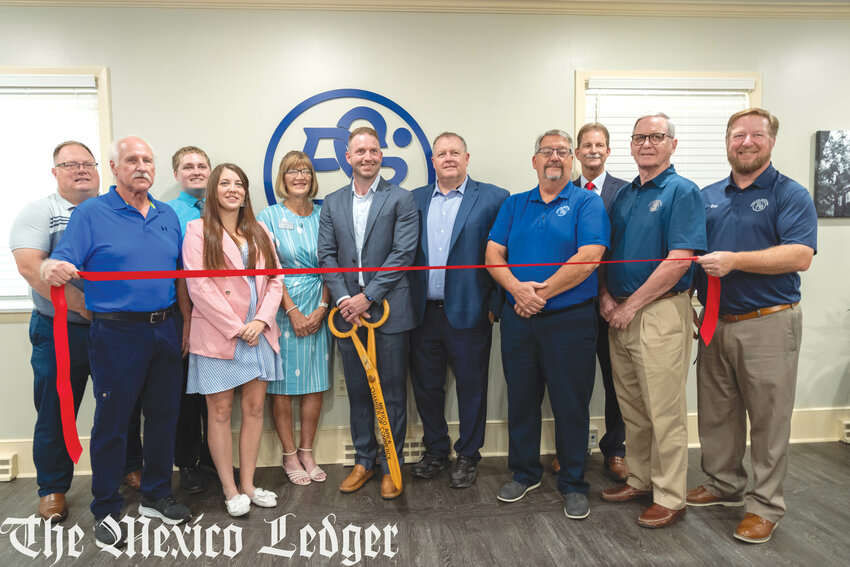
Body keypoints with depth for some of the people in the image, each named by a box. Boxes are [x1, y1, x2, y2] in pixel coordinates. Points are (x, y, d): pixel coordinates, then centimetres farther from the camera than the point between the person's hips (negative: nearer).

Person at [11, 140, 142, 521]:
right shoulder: (39, 212, 0)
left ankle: (131, 466, 33)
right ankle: (52, 488, 25)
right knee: (55, 411, 8)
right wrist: (82, 305, -21)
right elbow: (29, 265, -14)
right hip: (60, 332, -2)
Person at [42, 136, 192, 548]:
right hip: (117, 333, -5)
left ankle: (156, 497, 30)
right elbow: (61, 263, -13)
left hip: (166, 329, 5)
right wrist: (52, 269, -36)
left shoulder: (167, 215, 11)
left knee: (163, 416, 12)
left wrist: (185, 322, 10)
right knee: (112, 421, 4)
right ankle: (106, 510, 21)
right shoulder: (91, 213, -3)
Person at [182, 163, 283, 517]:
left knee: (255, 407, 7)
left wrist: (261, 320, -7)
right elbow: (200, 287, -10)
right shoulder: (198, 231, -1)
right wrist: (236, 328, -11)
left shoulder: (260, 233, 14)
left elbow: (274, 280, 9)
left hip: (258, 333, 5)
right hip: (217, 336, -4)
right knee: (220, 411, 3)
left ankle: (248, 484, 20)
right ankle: (230, 490, 16)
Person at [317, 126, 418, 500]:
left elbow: (403, 254, -10)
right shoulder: (332, 203, 10)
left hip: (389, 311, -3)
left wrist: (368, 296, -14)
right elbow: (327, 256, 5)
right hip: (349, 312, 4)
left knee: (393, 392, 6)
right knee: (357, 391, 13)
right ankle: (363, 461, 29)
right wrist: (344, 299, -9)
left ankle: (392, 465, 21)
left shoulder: (400, 199, -2)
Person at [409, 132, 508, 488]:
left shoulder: (493, 198, -1)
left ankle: (468, 456, 27)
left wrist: (495, 304, -10)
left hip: (468, 313, -3)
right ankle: (435, 450, 33)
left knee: (471, 386, 8)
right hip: (423, 313, 4)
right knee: (426, 386, 14)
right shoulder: (415, 200, 10)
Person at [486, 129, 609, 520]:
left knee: (571, 405, 5)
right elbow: (493, 255, 4)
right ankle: (524, 473, 32)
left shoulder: (587, 203, -1)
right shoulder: (514, 205, 12)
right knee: (520, 399, 13)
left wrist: (541, 293, -15)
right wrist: (517, 289, -15)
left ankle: (573, 484, 23)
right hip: (518, 320, 4)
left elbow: (589, 258, -14)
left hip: (570, 320, -3)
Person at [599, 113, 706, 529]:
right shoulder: (623, 195, 15)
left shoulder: (682, 192, -6)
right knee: (632, 407, 15)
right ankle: (639, 479, 30)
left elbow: (679, 260, -15)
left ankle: (670, 498, 14)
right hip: (620, 313, 7)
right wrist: (605, 296, 0)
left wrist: (632, 305, -14)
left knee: (664, 410, 1)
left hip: (661, 312, -7)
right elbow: (605, 252, 17)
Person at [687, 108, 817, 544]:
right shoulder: (707, 197, 12)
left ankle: (764, 505, 18)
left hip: (767, 324, -5)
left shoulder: (790, 195, -3)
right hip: (715, 322, 5)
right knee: (715, 413, 14)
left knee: (768, 418, 4)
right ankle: (723, 485, 32)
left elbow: (800, 255, -17)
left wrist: (734, 260, -23)